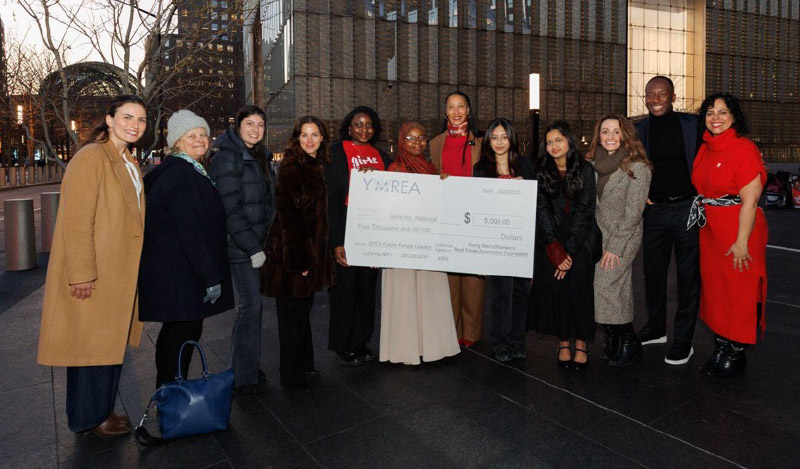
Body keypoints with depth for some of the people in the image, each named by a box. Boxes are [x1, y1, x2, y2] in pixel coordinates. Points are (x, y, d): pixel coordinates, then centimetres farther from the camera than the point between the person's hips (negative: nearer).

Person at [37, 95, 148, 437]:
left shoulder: (129, 163, 14)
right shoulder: (91, 158, -14)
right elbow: (77, 221, -20)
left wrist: (134, 265, 13)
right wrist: (82, 274, -22)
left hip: (120, 274, 9)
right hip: (94, 276, -9)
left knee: (112, 342, 15)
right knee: (92, 343, 4)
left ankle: (102, 409, 29)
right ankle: (89, 417, 20)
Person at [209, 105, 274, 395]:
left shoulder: (260, 158, 16)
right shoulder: (226, 159, -11)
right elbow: (230, 209, -17)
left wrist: (262, 244, 13)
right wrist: (252, 248, -18)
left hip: (258, 243, 8)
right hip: (240, 247, -8)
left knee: (252, 305, 12)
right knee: (250, 306, -5)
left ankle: (249, 367, 25)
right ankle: (244, 377, 7)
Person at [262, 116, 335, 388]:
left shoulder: (317, 167, 12)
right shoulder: (290, 168, -14)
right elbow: (287, 214, -19)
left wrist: (315, 253, 14)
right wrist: (299, 257, -22)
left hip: (311, 250, 8)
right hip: (292, 252, -8)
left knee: (302, 309, 17)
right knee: (293, 311, 3)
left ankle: (303, 367, 30)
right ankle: (292, 375, 17)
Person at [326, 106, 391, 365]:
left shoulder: (381, 157, 11)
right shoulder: (336, 153, -3)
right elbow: (330, 198, -9)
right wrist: (337, 242, -15)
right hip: (346, 231, -4)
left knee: (367, 287, 11)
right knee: (345, 288, 3)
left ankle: (361, 342, 26)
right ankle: (342, 346, 21)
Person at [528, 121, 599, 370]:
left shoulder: (585, 170, -1)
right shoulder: (541, 170, 3)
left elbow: (584, 211, -6)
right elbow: (541, 210, -4)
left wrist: (568, 251, -12)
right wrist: (556, 251, -13)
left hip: (580, 239, -1)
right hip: (551, 242, 1)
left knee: (578, 287, -9)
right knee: (554, 287, -8)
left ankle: (581, 343, 3)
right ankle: (563, 342, 4)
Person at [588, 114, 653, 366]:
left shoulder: (638, 167, -10)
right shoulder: (594, 163, 7)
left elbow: (633, 213, -13)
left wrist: (614, 247, -15)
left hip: (624, 239, -5)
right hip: (597, 236, 5)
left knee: (605, 286, -10)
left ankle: (629, 343, 6)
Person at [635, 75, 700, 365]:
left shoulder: (692, 124, -1)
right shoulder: (637, 131, 4)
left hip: (687, 208, -2)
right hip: (654, 210, 3)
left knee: (688, 276, 3)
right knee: (653, 272, 12)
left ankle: (683, 340, 14)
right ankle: (656, 328, 30)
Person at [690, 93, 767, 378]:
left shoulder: (744, 149, -14)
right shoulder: (706, 148, 8)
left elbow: (749, 200, -18)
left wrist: (742, 242, -19)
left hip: (738, 231, -7)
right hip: (710, 230, 8)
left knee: (738, 293, 3)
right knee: (714, 289, 13)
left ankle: (736, 355, 18)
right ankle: (720, 351, 27)